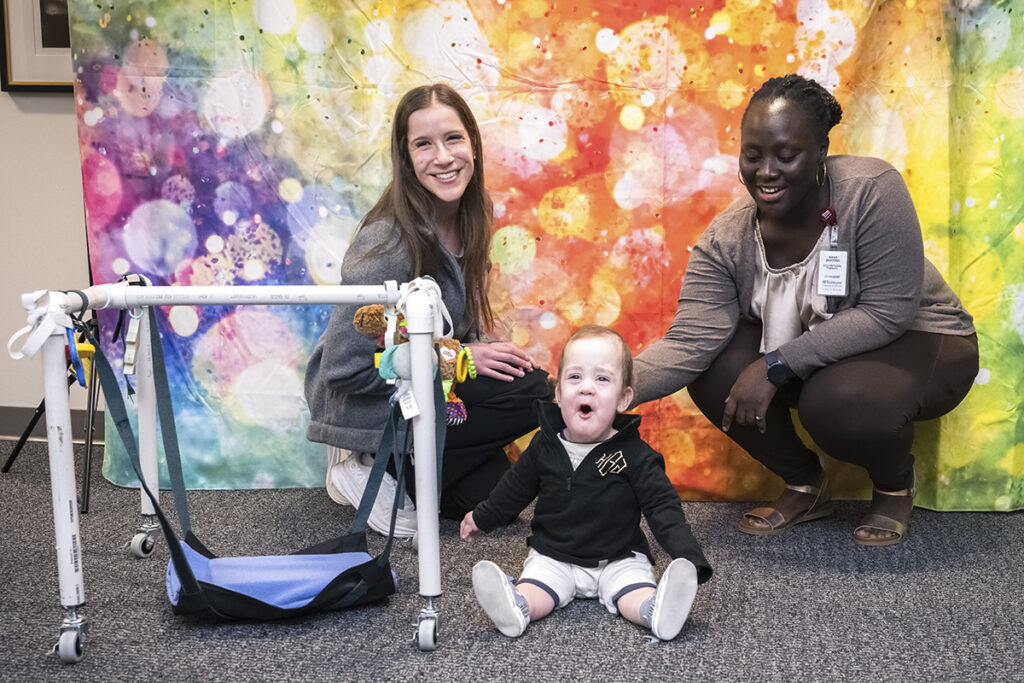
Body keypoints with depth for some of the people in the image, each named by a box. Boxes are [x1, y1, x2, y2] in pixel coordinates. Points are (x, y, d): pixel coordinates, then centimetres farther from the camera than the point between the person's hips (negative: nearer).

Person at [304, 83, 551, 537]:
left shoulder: (472, 216, -3)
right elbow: (345, 369, -26)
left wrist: (483, 347, -9)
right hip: (365, 410, -8)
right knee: (532, 392, -20)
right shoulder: (390, 243, -27)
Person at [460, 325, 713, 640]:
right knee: (532, 592, -27)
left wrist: (688, 556, -22)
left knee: (637, 596, -28)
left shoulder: (635, 454, -8)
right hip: (553, 557, 1)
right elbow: (515, 488, 18)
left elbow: (663, 508, -9)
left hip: (618, 559, -1)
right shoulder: (544, 446, 0)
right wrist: (482, 517, 29)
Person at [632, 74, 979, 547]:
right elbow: (689, 342, -25)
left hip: (915, 342, -4)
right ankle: (806, 485, 6)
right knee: (713, 370, -19)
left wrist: (776, 366, -31)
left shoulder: (870, 190, -27)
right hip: (805, 360, 5)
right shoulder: (726, 241, -16)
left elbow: (888, 313, -28)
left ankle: (895, 484, 3)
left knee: (838, 403, -34)